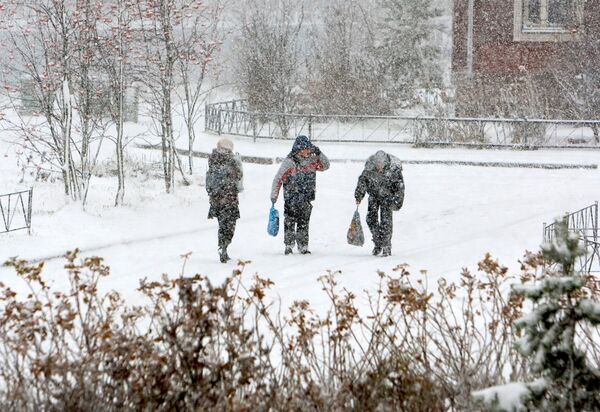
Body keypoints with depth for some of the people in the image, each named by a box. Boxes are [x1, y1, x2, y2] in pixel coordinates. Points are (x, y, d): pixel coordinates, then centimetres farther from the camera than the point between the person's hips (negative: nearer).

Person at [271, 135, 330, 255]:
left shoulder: (312, 159, 3)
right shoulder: (289, 161, -9)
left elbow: (325, 166, 10)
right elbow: (278, 179, -6)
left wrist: (319, 154, -6)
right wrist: (274, 195, -6)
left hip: (306, 198, 3)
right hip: (291, 198, -3)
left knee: (304, 222, 8)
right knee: (290, 221, 0)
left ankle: (303, 246, 15)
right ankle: (289, 245, 9)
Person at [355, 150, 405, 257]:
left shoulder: (394, 168, -27)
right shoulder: (369, 166, -22)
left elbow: (399, 186, -15)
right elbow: (362, 180, -5)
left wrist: (397, 201, -13)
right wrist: (358, 196, -2)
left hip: (387, 195, -3)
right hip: (374, 193, 3)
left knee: (386, 220, -9)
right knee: (371, 218, -3)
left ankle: (386, 246, 0)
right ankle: (377, 243, 14)